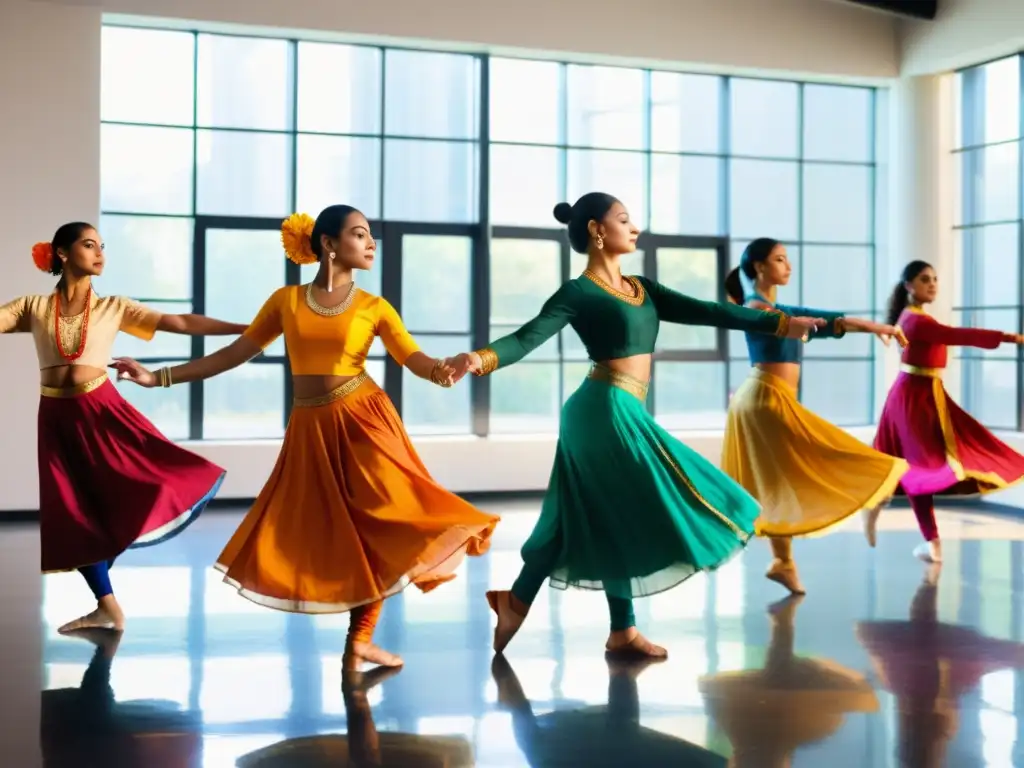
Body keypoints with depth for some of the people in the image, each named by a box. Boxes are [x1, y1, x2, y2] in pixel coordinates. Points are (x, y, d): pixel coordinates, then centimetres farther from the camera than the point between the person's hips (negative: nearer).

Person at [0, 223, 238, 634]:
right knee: (74, 514, 4)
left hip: (101, 412, -1)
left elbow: (181, 323, -1)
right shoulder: (33, 307, 4)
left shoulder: (113, 307, 2)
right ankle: (107, 607, 16)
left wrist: (247, 328, -7)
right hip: (57, 419, 1)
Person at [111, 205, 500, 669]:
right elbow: (235, 353, 9)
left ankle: (359, 641, 9)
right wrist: (158, 377, 7)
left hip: (364, 421, -1)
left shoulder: (374, 308, 3)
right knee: (305, 533, 0)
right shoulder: (286, 300, 5)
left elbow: (415, 359, -9)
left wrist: (442, 369, -34)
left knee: (378, 525, -5)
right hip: (310, 430, 1)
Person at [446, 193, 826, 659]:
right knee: (622, 518, -3)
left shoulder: (640, 289, 15)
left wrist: (780, 323, 11)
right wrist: (481, 358, -39)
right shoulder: (580, 293, -8)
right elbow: (528, 337, -19)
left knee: (594, 521, 10)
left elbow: (708, 313, 14)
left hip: (622, 414, 8)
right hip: (607, 411, -8)